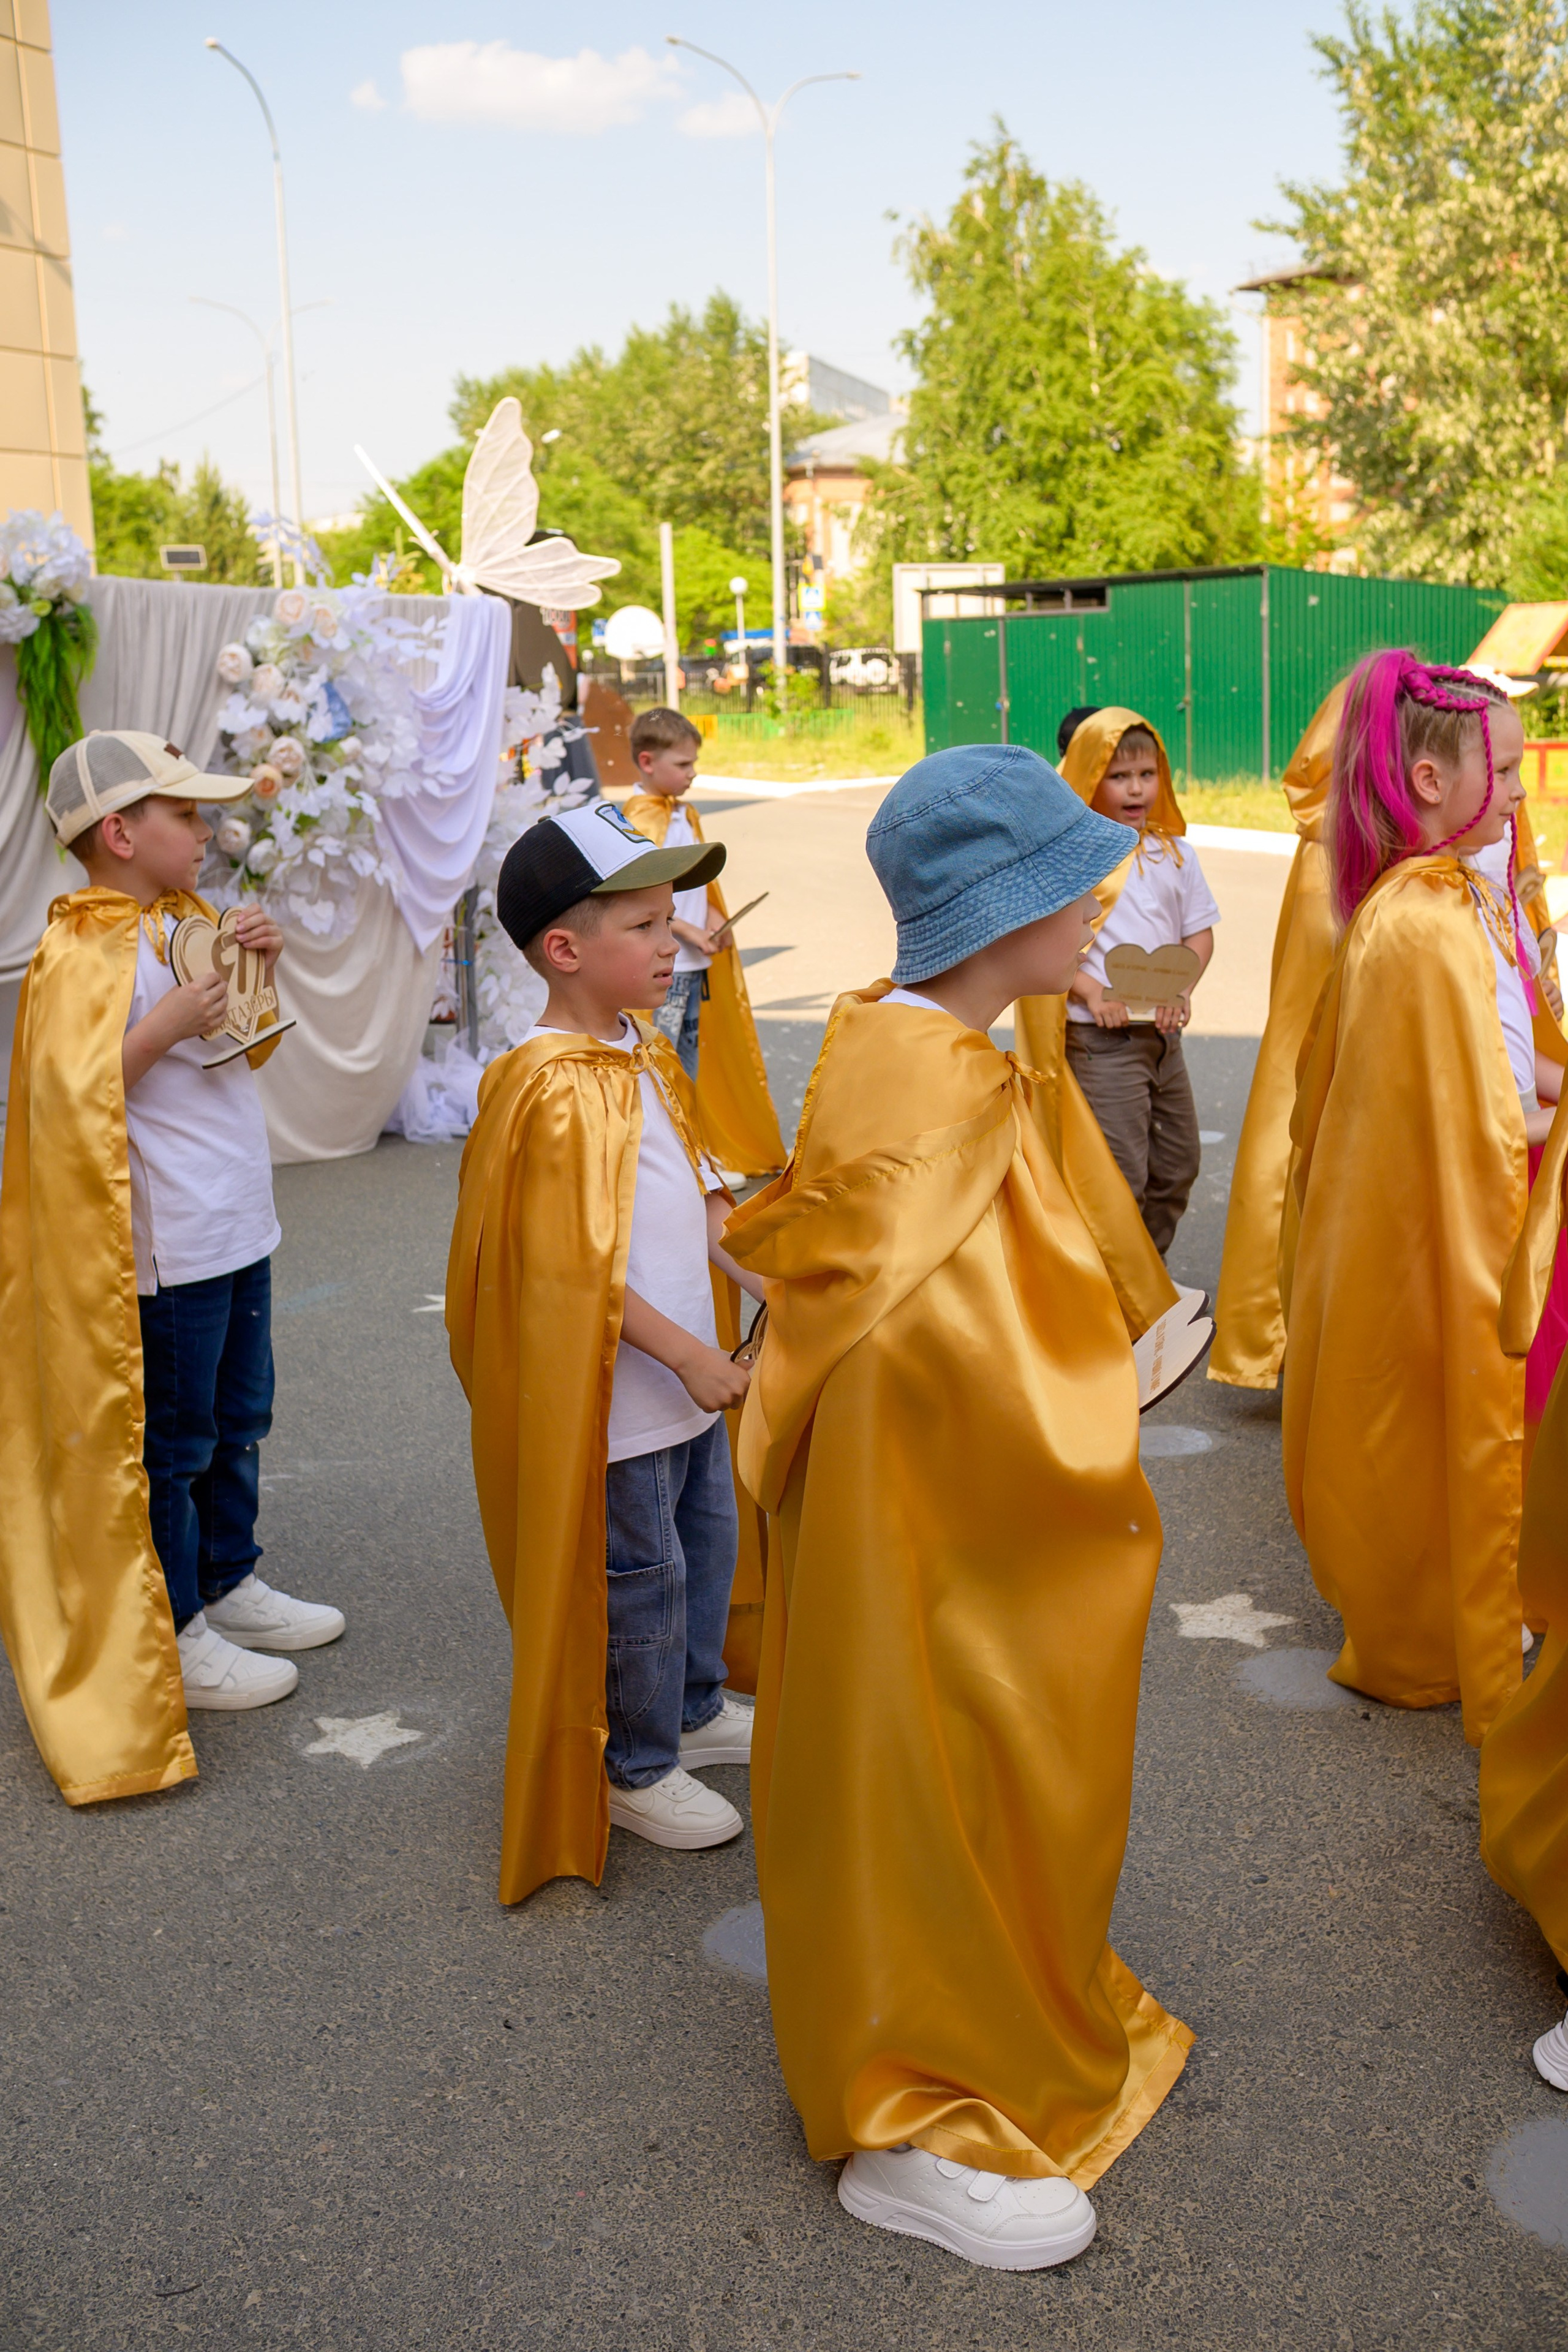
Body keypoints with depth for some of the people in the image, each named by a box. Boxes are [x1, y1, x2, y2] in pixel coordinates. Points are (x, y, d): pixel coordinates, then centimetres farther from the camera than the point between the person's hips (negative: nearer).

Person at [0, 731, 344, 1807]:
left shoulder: (187, 923, 10)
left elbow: (251, 1048, 21)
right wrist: (167, 1024, -28)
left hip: (236, 1231, 9)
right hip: (164, 1251, -9)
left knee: (238, 1420, 20)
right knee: (168, 1441, 4)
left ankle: (229, 1585, 37)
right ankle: (167, 1640, 18)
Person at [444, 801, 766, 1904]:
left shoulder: (649, 1053, 7)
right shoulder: (554, 1090, -23)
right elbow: (576, 1266, -24)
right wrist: (688, 1356, -22)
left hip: (688, 1378, 9)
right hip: (614, 1393, -9)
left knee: (706, 1543, 22)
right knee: (641, 1579, 5)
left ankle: (695, 1709, 43)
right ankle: (637, 1769, 25)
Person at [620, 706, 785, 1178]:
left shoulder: (685, 814, 13)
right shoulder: (639, 820, -14)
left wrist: (712, 916, 6)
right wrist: (688, 931, -17)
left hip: (695, 962, 9)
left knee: (691, 1052, 15)